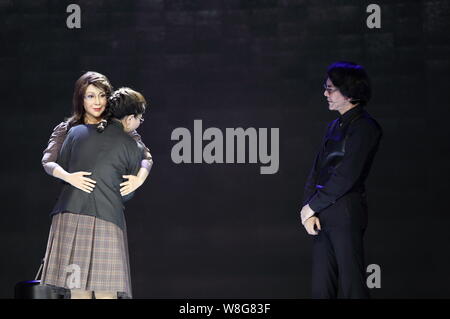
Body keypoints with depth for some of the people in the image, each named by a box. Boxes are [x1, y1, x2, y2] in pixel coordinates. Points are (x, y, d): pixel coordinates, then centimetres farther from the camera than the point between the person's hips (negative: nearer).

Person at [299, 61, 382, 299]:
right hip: (322, 216, 8)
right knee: (321, 288, 8)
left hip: (346, 211, -8)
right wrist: (308, 211, -1)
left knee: (352, 286, -6)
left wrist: (312, 206, -9)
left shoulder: (364, 127, -8)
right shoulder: (334, 127, 18)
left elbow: (346, 176, -15)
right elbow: (316, 171, 13)